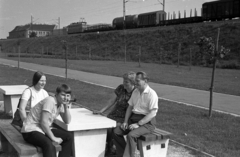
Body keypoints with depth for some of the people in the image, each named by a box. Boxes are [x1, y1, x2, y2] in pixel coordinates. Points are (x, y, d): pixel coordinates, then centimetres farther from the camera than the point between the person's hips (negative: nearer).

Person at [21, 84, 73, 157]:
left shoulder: (61, 104, 6)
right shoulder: (50, 101, -20)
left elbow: (67, 121, 3)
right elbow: (44, 123, -24)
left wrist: (66, 106, -9)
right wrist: (53, 138, -18)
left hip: (44, 129, 9)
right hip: (31, 131, -9)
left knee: (69, 137, -1)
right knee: (49, 145, -35)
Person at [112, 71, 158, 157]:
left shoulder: (152, 94, -12)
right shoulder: (135, 92, 12)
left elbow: (152, 113, -19)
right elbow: (130, 107, 16)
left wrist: (138, 124, -22)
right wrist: (125, 122, 1)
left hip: (147, 122, -7)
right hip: (133, 118, 7)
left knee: (131, 135, -32)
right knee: (116, 132, -10)